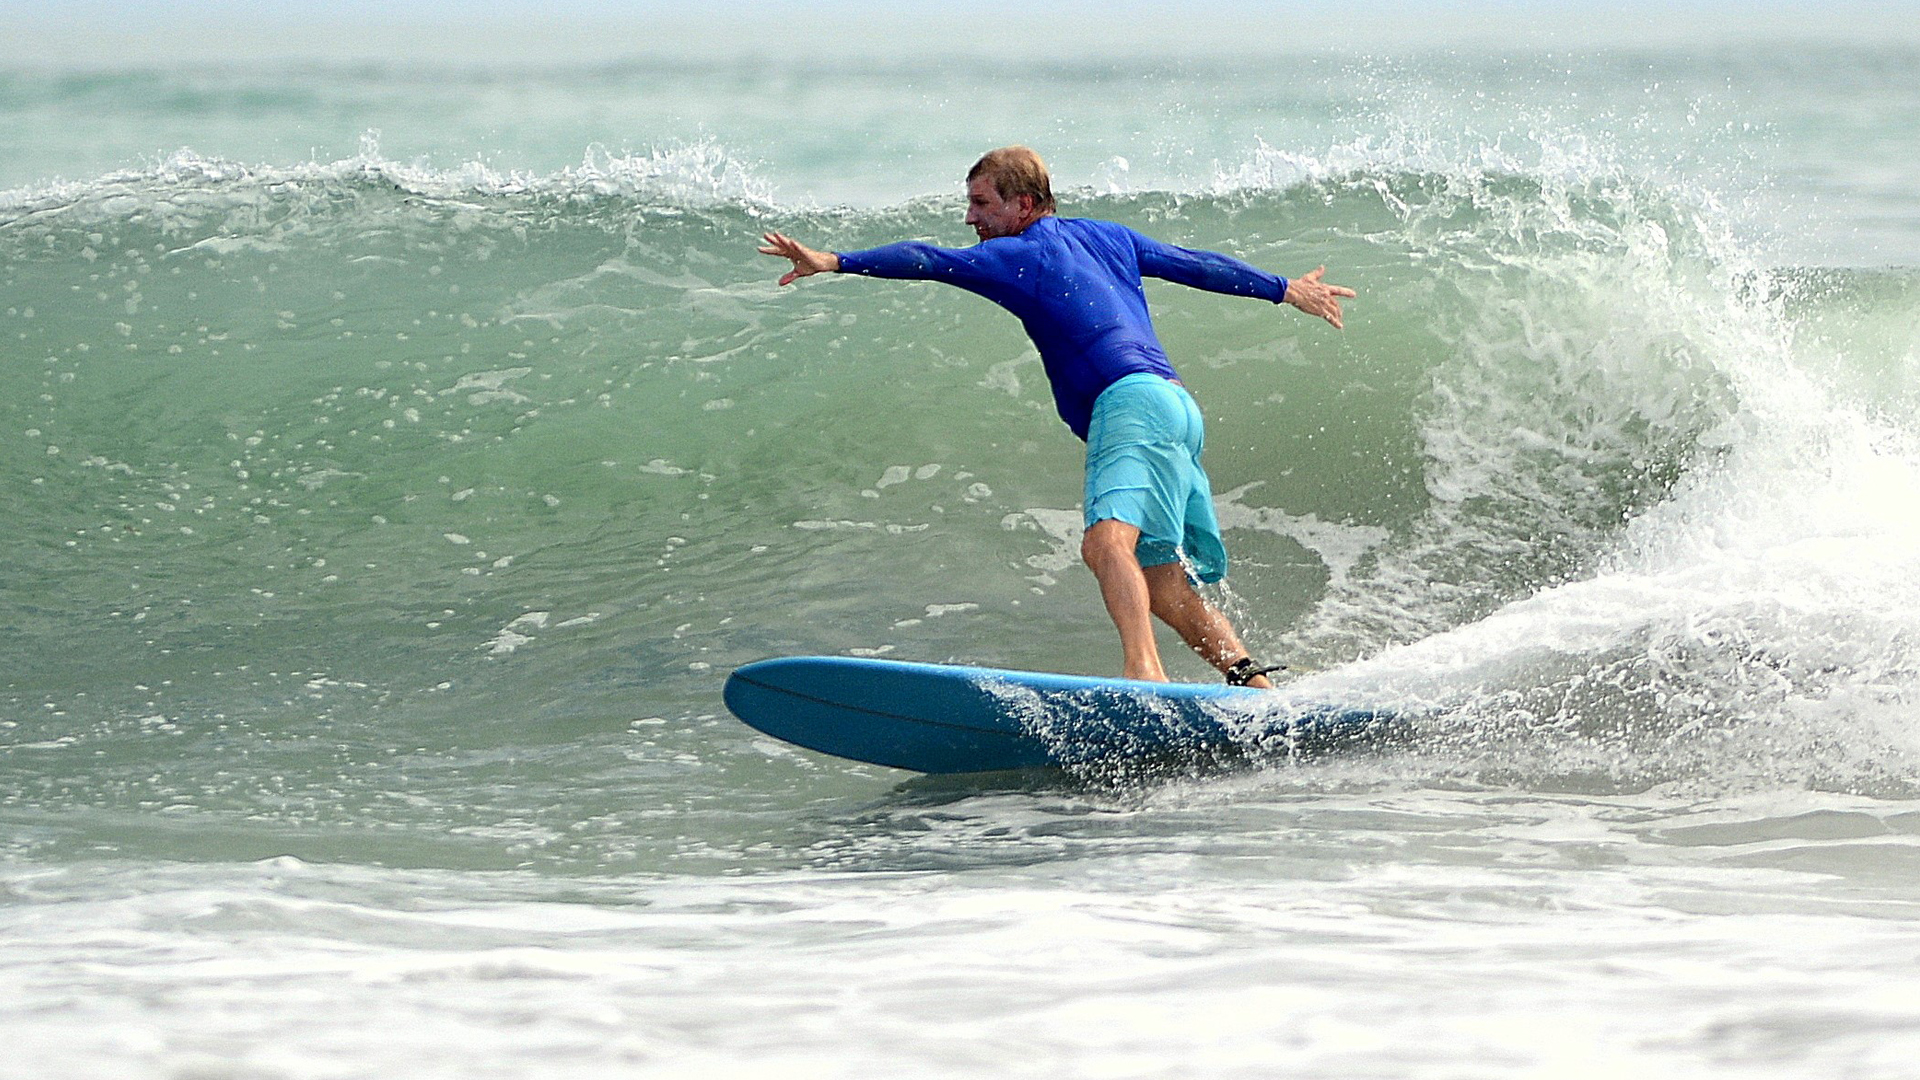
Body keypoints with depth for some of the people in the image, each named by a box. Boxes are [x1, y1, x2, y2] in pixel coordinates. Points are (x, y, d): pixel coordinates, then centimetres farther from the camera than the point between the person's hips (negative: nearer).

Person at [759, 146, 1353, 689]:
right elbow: (1198, 265, 33)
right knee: (1164, 591, 6)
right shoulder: (1108, 237, 26)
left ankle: (1142, 671, -51)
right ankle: (1261, 692, -1)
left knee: (1107, 540, -30)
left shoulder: (1025, 254, 3)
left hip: (1133, 401, -9)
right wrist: (1285, 290, 43)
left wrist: (837, 261, -16)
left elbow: (933, 262, -9)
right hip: (1179, 405, 9)